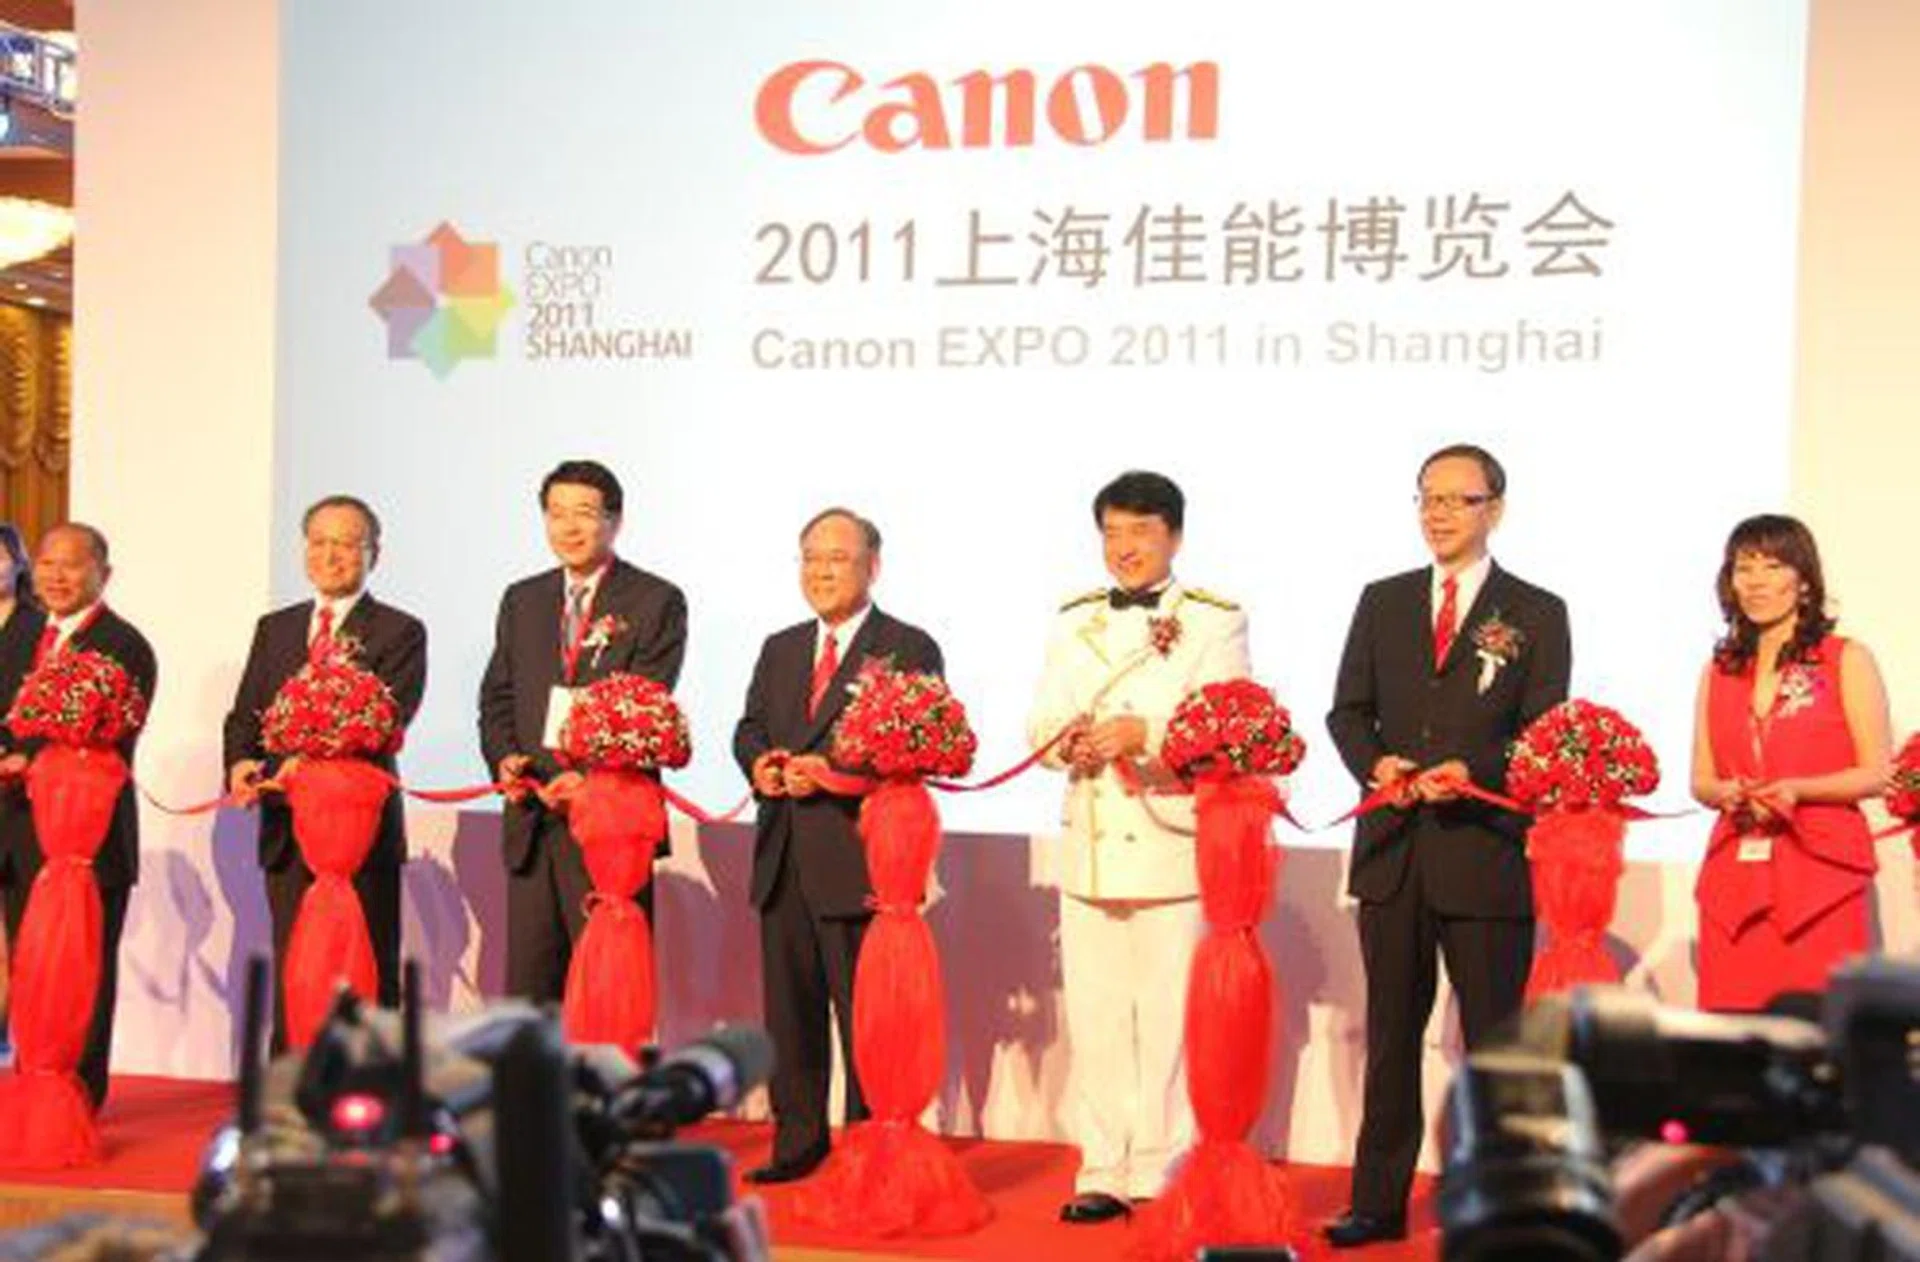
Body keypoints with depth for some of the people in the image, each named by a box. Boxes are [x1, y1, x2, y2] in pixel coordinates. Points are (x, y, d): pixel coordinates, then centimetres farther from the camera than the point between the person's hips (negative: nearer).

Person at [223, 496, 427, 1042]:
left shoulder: (400, 633, -2)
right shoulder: (274, 628, 16)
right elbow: (243, 716, 14)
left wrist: (276, 772, -20)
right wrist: (241, 768, -10)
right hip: (286, 829, 5)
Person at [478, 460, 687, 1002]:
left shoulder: (656, 602, -1)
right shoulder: (521, 601, 16)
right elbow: (497, 698, 15)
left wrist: (590, 776, -22)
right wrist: (505, 759, -5)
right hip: (530, 820, 5)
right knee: (526, 982, 9)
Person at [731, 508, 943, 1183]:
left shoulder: (910, 649, -1)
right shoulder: (780, 649, 19)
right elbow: (749, 727, 18)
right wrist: (759, 763, -5)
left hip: (860, 856, -6)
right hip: (783, 856, 6)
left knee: (864, 1011, -1)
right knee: (789, 1008, 11)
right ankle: (798, 1140, 22)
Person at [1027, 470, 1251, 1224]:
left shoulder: (1215, 622, 2)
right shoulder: (1074, 623, 16)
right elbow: (1041, 726, 10)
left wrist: (1142, 732, -24)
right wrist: (1068, 737, -12)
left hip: (1175, 849, -4)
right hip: (1089, 849, 4)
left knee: (1169, 1019, -2)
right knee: (1093, 1019, 6)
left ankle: (1159, 1176, 6)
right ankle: (1102, 1172, 14)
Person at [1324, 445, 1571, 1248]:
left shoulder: (1537, 614, 1)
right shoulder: (1382, 602, 12)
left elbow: (1543, 735, -4)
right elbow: (1347, 710, 10)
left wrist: (1474, 773, -21)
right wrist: (1375, 765, -10)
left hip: (1485, 851, -4)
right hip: (1391, 849, 4)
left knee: (1494, 1037, 4)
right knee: (1390, 1032, 12)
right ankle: (1378, 1202, 20)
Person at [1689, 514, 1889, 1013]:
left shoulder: (1847, 660, 4)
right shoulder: (1720, 670, 15)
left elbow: (1878, 773, -3)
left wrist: (1797, 789, -16)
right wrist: (1726, 794, -6)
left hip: (1820, 869, -3)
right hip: (1734, 873, 3)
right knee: (1730, 1016, -2)